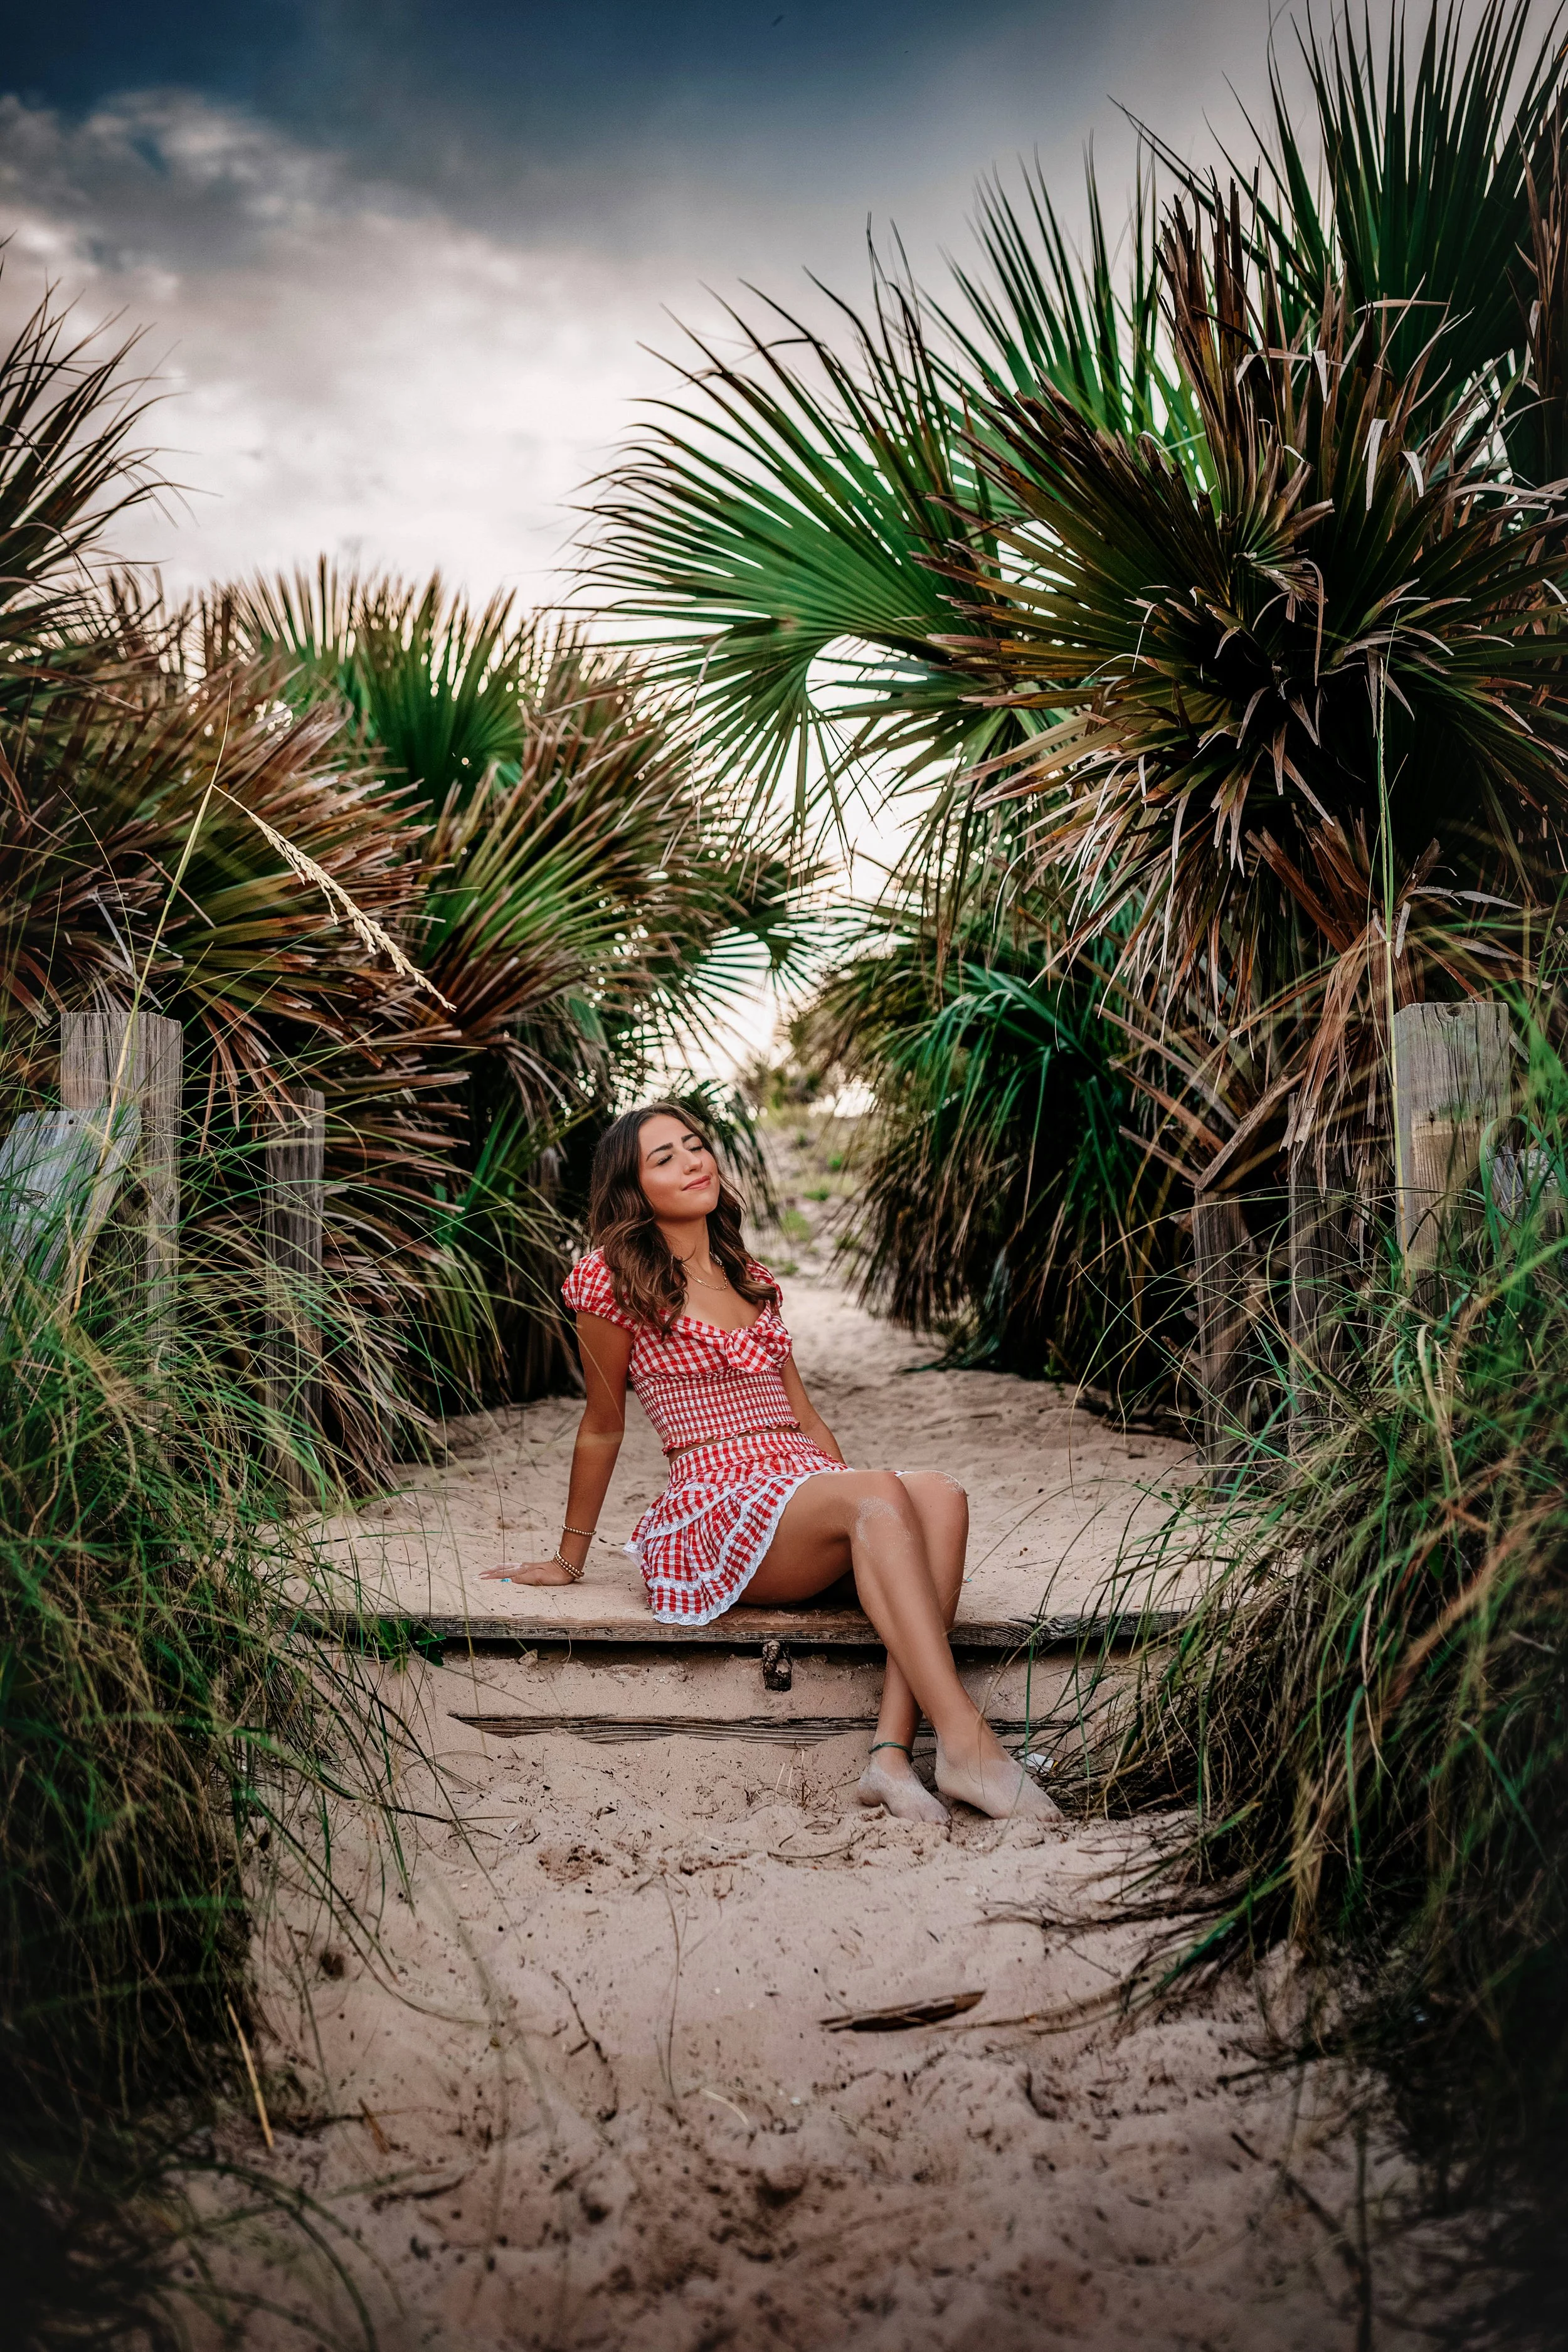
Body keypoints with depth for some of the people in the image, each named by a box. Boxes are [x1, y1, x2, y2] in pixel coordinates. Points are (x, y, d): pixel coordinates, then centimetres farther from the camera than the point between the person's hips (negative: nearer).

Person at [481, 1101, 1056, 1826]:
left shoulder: (752, 1281, 22)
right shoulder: (614, 1281, 2)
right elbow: (602, 1430, 9)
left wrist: (864, 1506, 13)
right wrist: (568, 1561, 15)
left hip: (809, 1489, 6)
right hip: (717, 1509, -6)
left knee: (940, 1496, -27)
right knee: (883, 1491, -34)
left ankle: (892, 1752, -35)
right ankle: (964, 1742, -40)